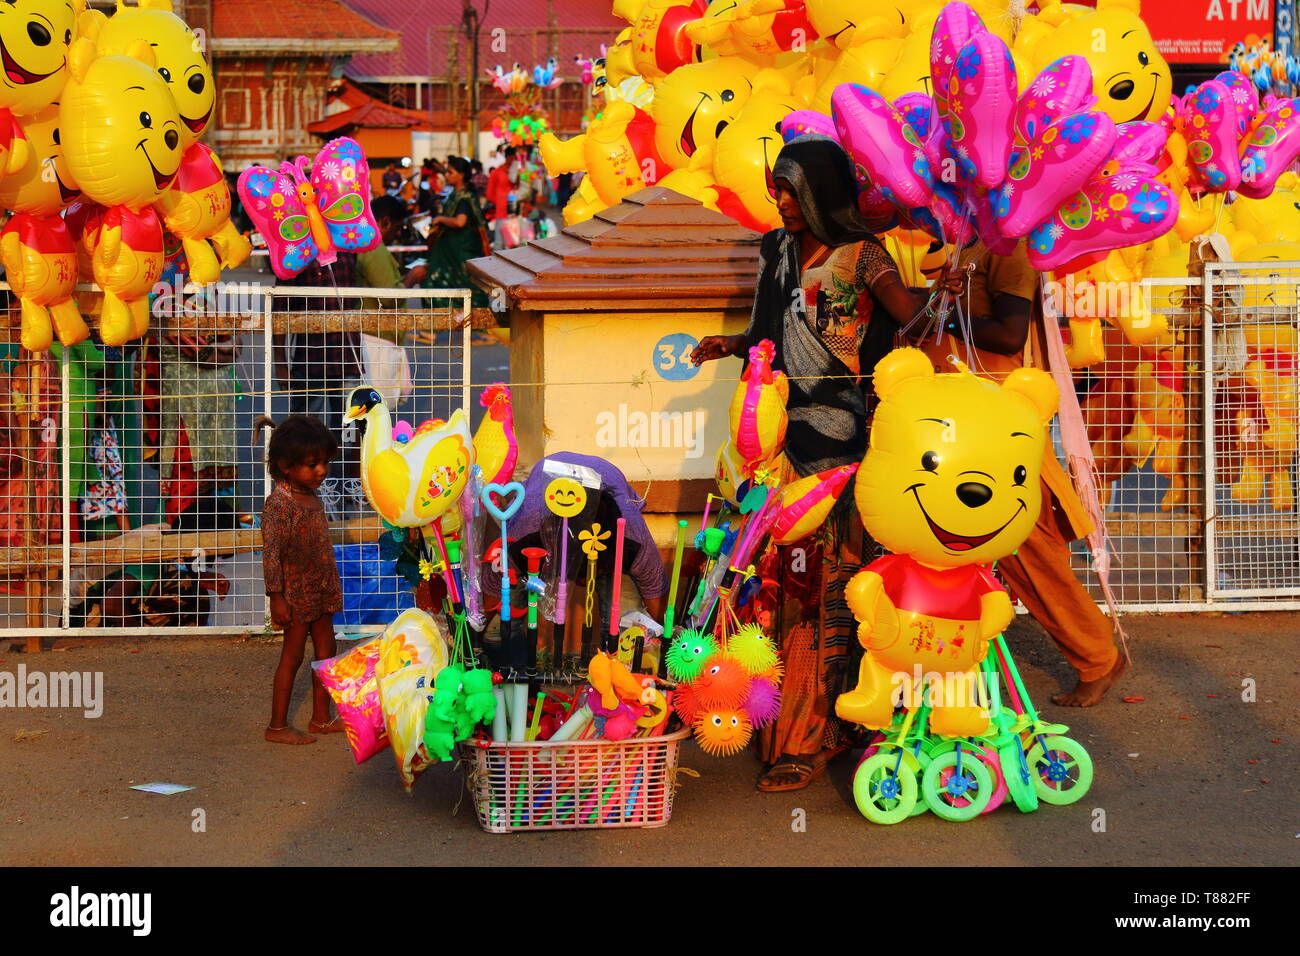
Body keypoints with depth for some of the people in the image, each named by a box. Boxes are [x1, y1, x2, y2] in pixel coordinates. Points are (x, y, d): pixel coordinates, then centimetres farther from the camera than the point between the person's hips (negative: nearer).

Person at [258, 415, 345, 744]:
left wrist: (333, 587, 18)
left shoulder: (312, 497, 8)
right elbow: (271, 552, -21)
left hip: (320, 592, 8)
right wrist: (276, 597, -23)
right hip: (296, 592, -8)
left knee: (326, 651, 14)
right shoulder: (279, 503, -19)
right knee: (292, 656, -1)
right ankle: (277, 727, 8)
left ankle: (321, 718, 26)